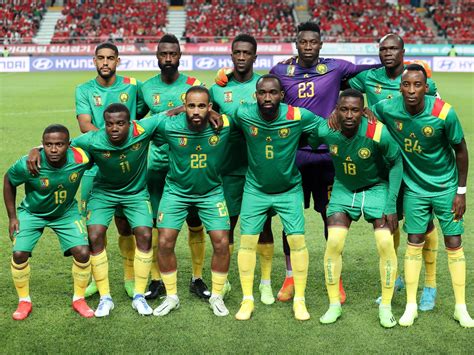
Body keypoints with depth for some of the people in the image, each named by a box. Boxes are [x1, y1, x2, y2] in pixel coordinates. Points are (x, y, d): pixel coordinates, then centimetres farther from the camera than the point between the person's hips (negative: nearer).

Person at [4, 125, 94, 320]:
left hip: (66, 212, 1)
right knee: (19, 254, -13)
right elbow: (8, 181, -10)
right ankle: (24, 302, 12)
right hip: (32, 213, -1)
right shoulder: (28, 164, -32)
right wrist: (12, 216, -7)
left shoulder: (80, 158, -31)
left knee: (83, 252, -12)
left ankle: (79, 300, 12)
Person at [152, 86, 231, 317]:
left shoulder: (223, 125, -20)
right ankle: (171, 297, 14)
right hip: (176, 191, 0)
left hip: (211, 192, 0)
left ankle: (217, 296, 15)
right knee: (164, 242, -7)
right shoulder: (168, 125, -21)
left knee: (221, 243, -7)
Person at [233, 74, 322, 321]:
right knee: (247, 240, -3)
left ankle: (299, 300, 11)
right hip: (255, 188, 1)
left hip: (289, 189, -1)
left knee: (297, 240, -5)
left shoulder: (298, 116, -19)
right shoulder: (243, 115, -16)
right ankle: (247, 300, 12)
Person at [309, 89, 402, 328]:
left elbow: (396, 164, -13)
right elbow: (309, 147, 1)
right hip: (343, 189, 2)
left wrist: (391, 205, -13)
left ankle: (386, 306, 6)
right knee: (333, 243, -10)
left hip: (376, 188, -2)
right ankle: (334, 304, 7)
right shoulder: (324, 131, -23)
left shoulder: (379, 133, -29)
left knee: (385, 244, -12)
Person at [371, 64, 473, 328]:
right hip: (415, 187, 1)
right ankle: (411, 306, 15)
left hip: (446, 186, -1)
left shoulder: (444, 113, -23)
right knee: (415, 244, 2)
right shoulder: (388, 109, -17)